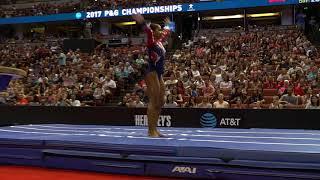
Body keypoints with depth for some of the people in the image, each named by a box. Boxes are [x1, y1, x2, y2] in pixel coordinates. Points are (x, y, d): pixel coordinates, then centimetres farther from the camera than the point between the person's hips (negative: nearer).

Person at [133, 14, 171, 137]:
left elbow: (166, 33, 35)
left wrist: (167, 25, 49)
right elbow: (148, 32, -27)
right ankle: (151, 130, -6)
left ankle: (154, 129, 15)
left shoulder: (160, 42, 15)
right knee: (153, 103, -10)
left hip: (159, 75, 9)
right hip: (152, 74, -9)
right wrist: (143, 23, -45)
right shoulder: (151, 42, -7)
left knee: (160, 103, 9)